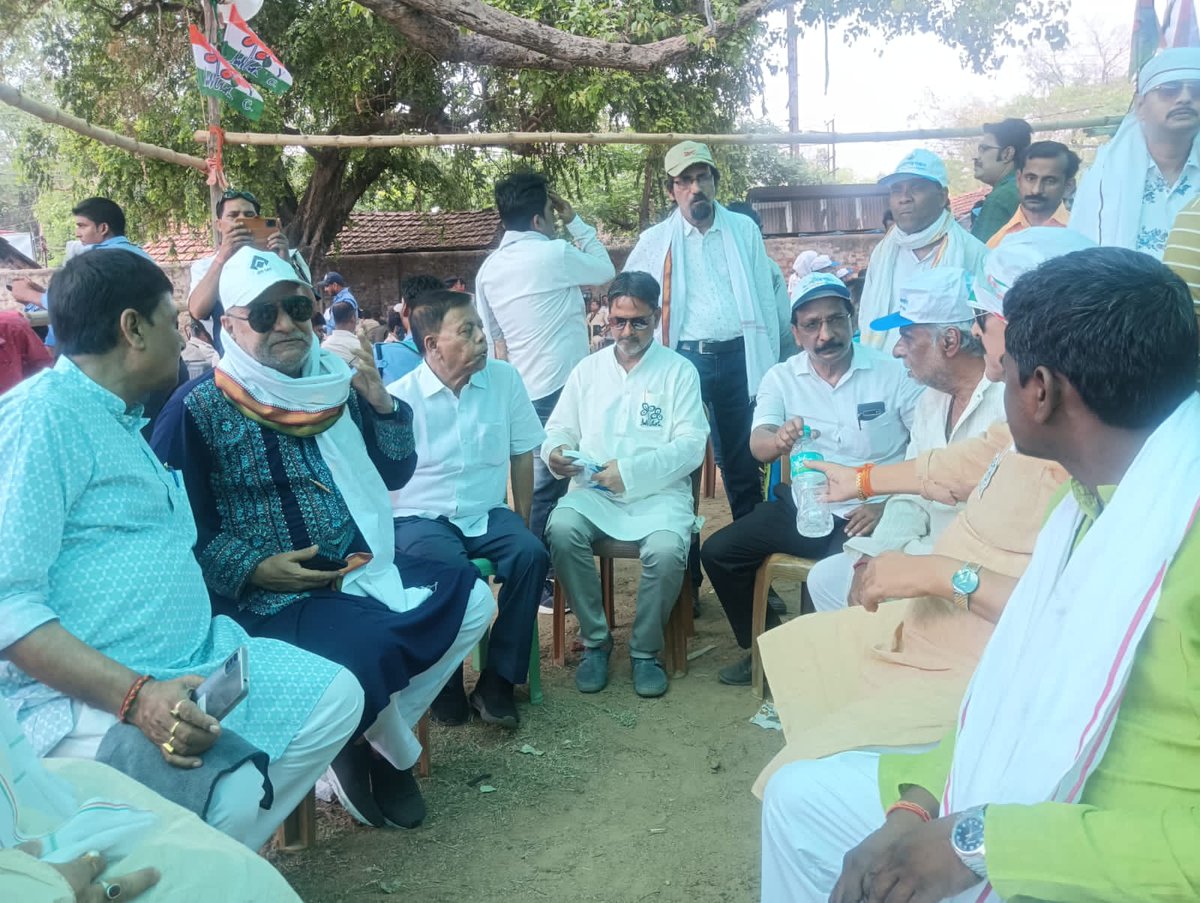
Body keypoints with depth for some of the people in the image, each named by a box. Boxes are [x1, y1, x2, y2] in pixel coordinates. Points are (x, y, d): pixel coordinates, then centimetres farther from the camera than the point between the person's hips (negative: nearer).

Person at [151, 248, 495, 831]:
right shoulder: (199, 409, -7)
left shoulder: (337, 383, 9)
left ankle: (370, 746, 4)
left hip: (361, 570, 7)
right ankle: (399, 758, 5)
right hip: (267, 596, -6)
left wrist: (381, 404, -2)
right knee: (367, 646, -31)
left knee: (472, 599, -4)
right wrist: (252, 569, -18)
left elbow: (394, 476, 14)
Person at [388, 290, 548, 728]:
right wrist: (383, 537, -16)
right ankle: (445, 688, -9)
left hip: (486, 514, 3)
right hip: (421, 516, -3)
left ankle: (497, 682, -12)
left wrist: (521, 522, 7)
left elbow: (522, 454, 10)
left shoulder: (504, 378, 2)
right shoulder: (399, 396, -6)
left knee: (531, 554, -26)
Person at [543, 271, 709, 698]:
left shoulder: (679, 371, 5)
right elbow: (559, 428, 15)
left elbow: (691, 445, -5)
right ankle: (595, 641, -9)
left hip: (658, 492, -2)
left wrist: (631, 471, -17)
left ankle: (645, 650, -5)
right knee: (562, 530, -29)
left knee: (667, 550, -33)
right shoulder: (588, 369, 15)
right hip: (593, 489, 3)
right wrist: (556, 451, -11)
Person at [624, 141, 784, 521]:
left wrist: (770, 360, 4)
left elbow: (766, 299, 8)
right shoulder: (655, 241, 5)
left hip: (738, 357, 1)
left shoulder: (744, 230, 8)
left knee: (742, 461, 9)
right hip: (682, 359, 0)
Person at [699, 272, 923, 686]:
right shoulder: (782, 378, 4)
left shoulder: (893, 373, -5)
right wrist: (780, 439, -35)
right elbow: (758, 445, -10)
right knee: (718, 551, -6)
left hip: (869, 514, -4)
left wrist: (889, 505, -20)